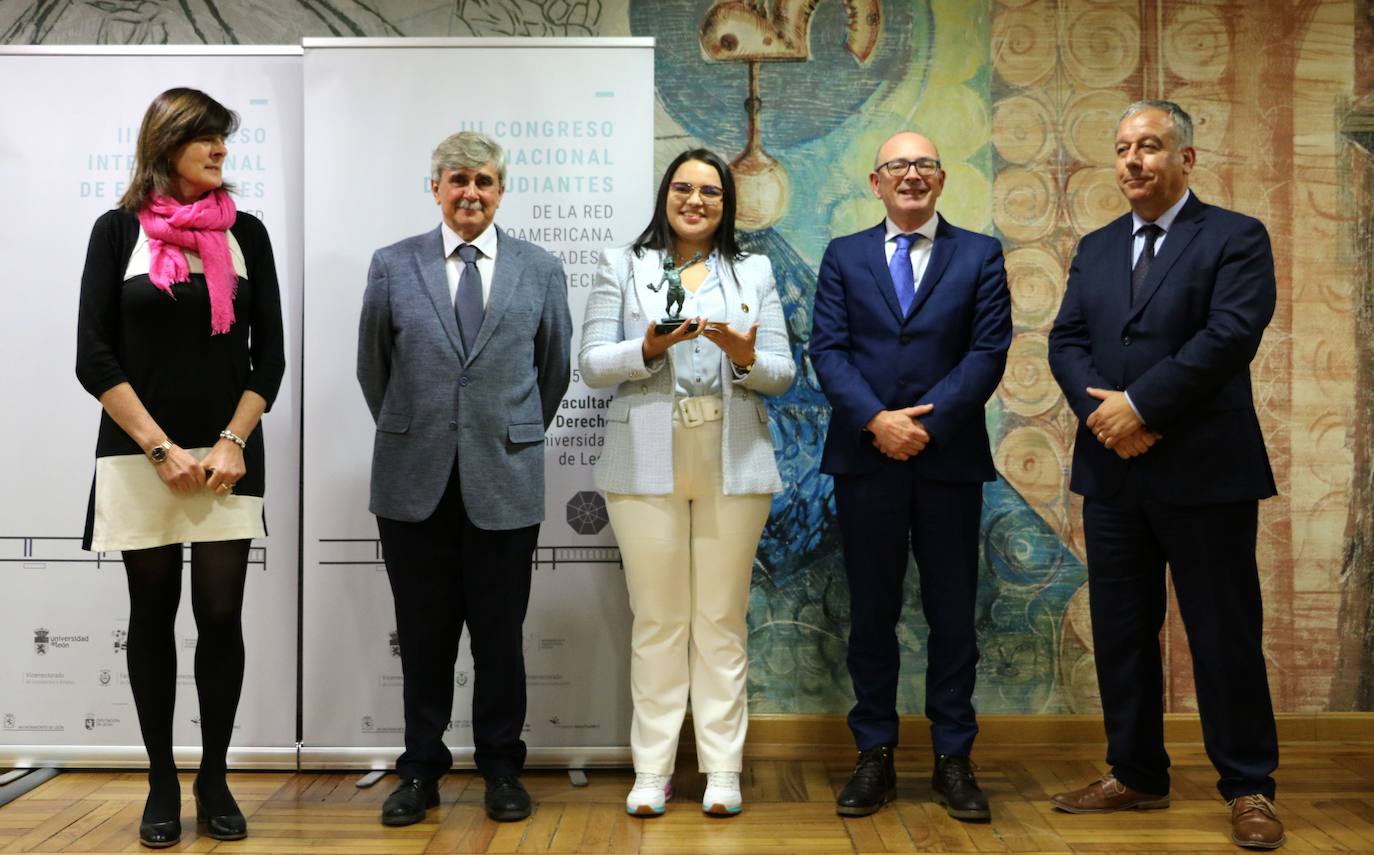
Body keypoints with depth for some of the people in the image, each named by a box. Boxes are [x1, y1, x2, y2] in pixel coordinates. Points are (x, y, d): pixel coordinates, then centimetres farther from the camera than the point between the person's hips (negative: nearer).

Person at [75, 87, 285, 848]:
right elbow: (94, 358, -3)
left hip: (227, 456, 1)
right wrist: (160, 450, -11)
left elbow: (269, 354, 5)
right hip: (137, 457, -1)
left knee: (220, 615, 1)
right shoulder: (118, 230, 2)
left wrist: (232, 442, -7)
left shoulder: (245, 233, 7)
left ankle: (214, 778, 15)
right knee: (153, 616, 7)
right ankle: (161, 781, 18)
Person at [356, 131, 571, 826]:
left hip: (504, 482, 0)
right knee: (424, 634, 9)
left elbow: (554, 369, 12)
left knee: (500, 633, 8)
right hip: (415, 482, 0)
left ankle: (501, 767, 23)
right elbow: (373, 368, 12)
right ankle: (421, 769, 23)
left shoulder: (540, 270, 4)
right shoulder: (392, 266, 4)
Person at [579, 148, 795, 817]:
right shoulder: (621, 267, 11)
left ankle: (722, 769, 12)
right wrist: (648, 349, -16)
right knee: (657, 619, 3)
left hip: (732, 463, 1)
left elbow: (782, 373, 8)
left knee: (722, 621, 4)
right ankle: (652, 769, 12)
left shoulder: (754, 272, 14)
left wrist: (745, 357, -14)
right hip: (646, 462, -1)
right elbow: (592, 365, 2)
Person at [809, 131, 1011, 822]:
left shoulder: (980, 255, 7)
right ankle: (874, 757, 17)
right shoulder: (843, 256, 10)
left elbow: (988, 351, -3)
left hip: (949, 457, 0)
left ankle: (953, 758, 17)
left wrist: (928, 423, -14)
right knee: (871, 611, 7)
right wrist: (876, 420, -15)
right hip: (865, 457, 1)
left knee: (952, 612, 6)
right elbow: (827, 350, -1)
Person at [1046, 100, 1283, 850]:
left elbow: (1231, 335, -15)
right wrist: (1099, 409, -12)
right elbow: (1066, 341, 6)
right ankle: (1136, 774, 23)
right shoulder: (1095, 249, 14)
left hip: (1205, 472, -5)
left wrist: (1139, 404, -18)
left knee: (1224, 634, 2)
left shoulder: (1235, 238, -2)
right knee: (1120, 633, 10)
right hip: (1112, 472, 5)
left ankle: (1248, 787, 16)